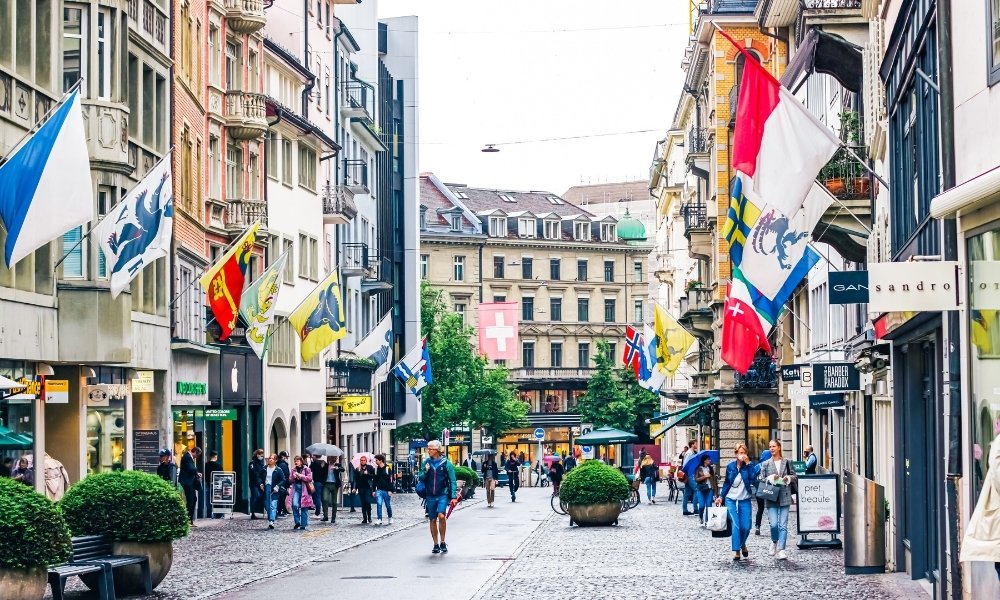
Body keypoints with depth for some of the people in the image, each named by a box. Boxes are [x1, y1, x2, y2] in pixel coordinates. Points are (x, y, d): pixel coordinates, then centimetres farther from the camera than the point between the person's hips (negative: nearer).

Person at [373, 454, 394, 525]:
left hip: (386, 490, -3)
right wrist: (373, 490, 8)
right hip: (379, 490, 3)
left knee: (388, 505, 7)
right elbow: (374, 481, 13)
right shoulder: (376, 469, 8)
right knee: (379, 504, -9)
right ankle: (379, 519, -7)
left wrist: (390, 490, -11)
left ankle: (390, 518, 27)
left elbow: (390, 480, -5)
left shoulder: (387, 469, -4)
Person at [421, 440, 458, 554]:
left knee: (441, 516, -21)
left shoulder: (446, 463, -3)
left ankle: (442, 542, -7)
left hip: (442, 494, -4)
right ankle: (436, 545, 17)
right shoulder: (426, 462, 7)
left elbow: (452, 481, -1)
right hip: (430, 496, 4)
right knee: (432, 520, 7)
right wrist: (425, 471, -11)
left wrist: (454, 496, -8)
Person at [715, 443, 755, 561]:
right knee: (735, 525, -11)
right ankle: (736, 551, -5)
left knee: (746, 527, -2)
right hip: (731, 500, 0)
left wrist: (748, 463, -19)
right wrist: (721, 497, 7)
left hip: (744, 500, 0)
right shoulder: (730, 466, 2)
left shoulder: (748, 466, -2)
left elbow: (753, 478, -21)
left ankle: (742, 544, 28)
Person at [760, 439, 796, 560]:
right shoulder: (766, 464, 6)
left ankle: (781, 550, 0)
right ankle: (774, 541, 22)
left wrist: (789, 478, -7)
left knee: (783, 525, -3)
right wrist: (770, 479, -13)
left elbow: (794, 476, 14)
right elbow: (761, 480, 4)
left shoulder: (787, 462, 8)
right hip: (771, 498, 0)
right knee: (774, 524, -9)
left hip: (784, 497, 1)